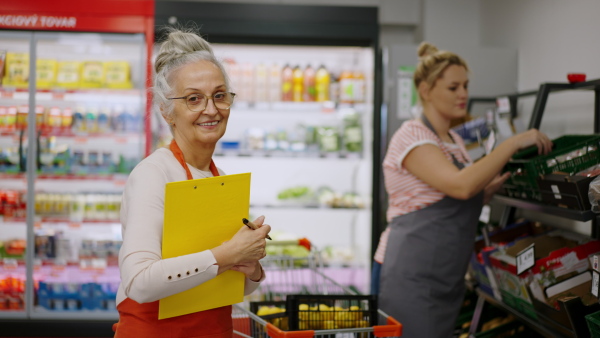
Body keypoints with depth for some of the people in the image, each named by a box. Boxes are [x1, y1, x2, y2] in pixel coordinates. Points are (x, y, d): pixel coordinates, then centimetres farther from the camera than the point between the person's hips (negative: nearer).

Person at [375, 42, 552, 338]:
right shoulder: (412, 136, -12)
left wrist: (503, 179, 5)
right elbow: (461, 185, -27)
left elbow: (468, 199, 20)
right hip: (413, 277, -8)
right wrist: (514, 142, -22)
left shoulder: (454, 141, 15)